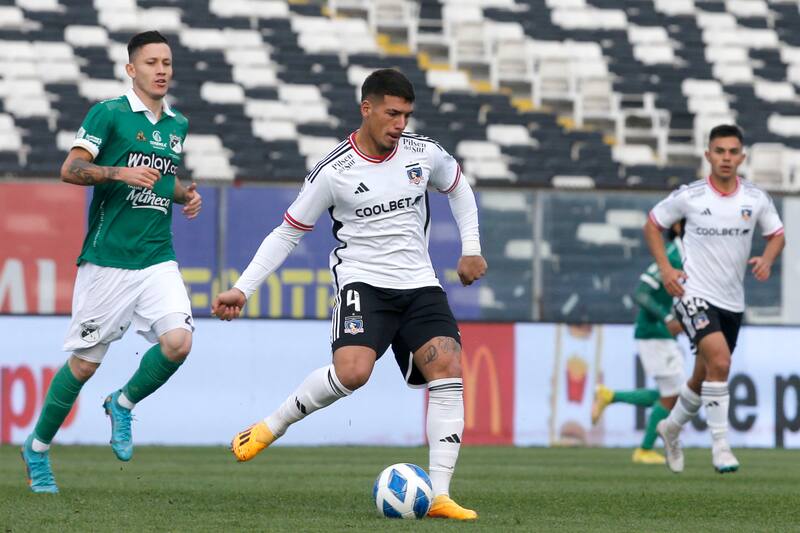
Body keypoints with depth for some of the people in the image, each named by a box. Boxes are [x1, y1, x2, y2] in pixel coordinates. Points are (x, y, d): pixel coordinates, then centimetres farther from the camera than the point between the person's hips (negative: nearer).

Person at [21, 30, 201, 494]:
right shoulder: (109, 114, -4)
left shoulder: (177, 125, 14)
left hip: (158, 259, 5)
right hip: (107, 259, -5)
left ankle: (123, 405, 11)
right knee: (85, 362, 1)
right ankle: (38, 448, 20)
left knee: (178, 342, -17)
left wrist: (184, 194, 10)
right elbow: (70, 169, -12)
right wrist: (120, 172, -26)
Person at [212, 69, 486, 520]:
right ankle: (272, 427, -3)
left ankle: (440, 496, -17)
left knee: (448, 371, -17)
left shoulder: (423, 153, 2)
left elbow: (457, 186, 26)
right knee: (352, 371, -30)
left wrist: (472, 249, 18)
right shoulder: (334, 172, -8)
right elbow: (287, 233, 0)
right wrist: (242, 288, -6)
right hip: (362, 280, -4)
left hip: (419, 284, 4)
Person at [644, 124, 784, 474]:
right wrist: (665, 268, -6)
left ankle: (672, 427, 44)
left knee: (703, 379, 16)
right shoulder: (688, 197, -8)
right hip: (695, 295, -4)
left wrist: (767, 260, -9)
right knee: (719, 362, -26)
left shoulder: (756, 199, -1)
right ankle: (720, 445, -17)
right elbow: (652, 225, 6)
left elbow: (776, 235, 13)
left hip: (732, 301, 4)